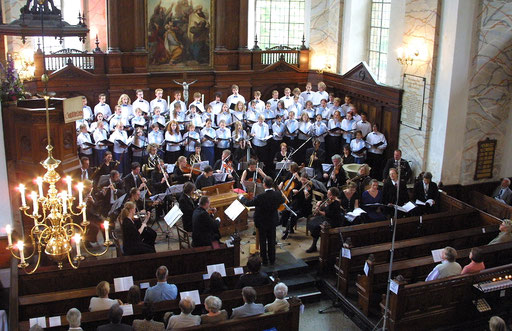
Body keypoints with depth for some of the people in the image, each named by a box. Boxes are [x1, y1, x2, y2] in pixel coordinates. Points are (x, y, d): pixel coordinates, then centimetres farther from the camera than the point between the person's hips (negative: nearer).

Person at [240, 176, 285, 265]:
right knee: (272, 241, 19)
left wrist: (242, 197, 3)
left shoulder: (260, 197, -29)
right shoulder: (278, 195, -16)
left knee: (263, 242, 14)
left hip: (262, 223, -4)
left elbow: (248, 203, -15)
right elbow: (282, 200, 8)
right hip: (273, 222, 4)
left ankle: (264, 260, 24)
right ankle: (272, 260, 30)